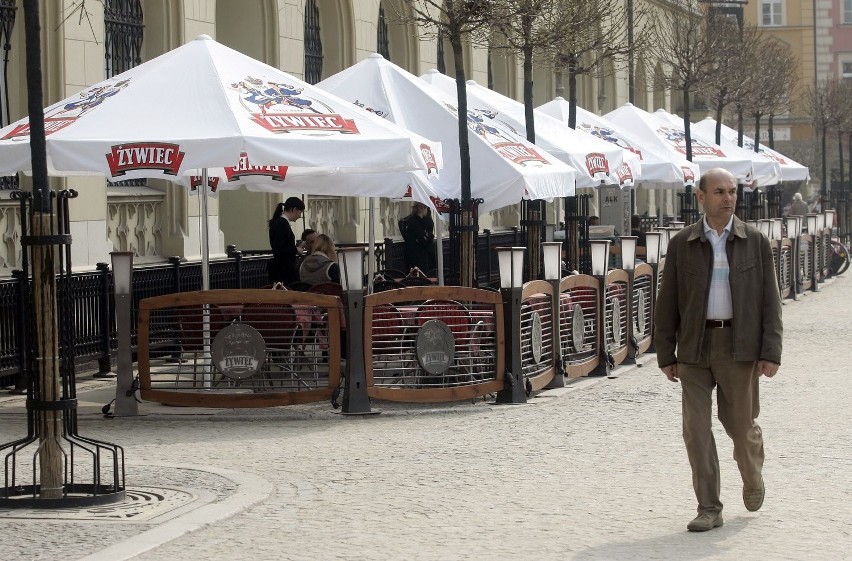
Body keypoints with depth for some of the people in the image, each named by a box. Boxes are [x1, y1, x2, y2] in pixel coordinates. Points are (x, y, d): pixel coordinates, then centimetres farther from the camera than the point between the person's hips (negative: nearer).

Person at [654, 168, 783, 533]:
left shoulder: (756, 242, 2)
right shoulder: (681, 245, 3)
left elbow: (769, 300, 0)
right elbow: (668, 303, 5)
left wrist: (771, 352, -8)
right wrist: (665, 355, 1)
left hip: (740, 345, -1)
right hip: (695, 347, 1)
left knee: (740, 422, 6)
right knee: (696, 428, -4)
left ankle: (752, 475, 38)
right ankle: (709, 509, 3)